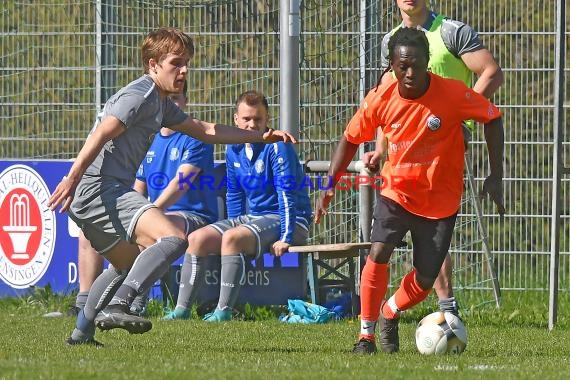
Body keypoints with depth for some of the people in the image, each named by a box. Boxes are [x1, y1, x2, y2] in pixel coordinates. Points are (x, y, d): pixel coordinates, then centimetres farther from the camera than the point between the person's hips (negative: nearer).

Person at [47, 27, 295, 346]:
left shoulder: (160, 104, 24)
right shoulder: (140, 95, -8)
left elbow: (203, 130, 33)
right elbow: (102, 133, -20)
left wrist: (262, 136, 31)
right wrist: (72, 179, -30)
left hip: (87, 200, 11)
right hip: (101, 188, -11)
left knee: (129, 264, 29)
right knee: (173, 239, -25)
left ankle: (82, 332, 32)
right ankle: (117, 307, -37)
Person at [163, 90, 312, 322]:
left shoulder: (277, 147, -14)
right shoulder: (234, 150, 8)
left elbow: (287, 195, -20)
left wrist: (285, 239, -25)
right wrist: (234, 226, 11)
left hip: (283, 220, -8)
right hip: (252, 217, 8)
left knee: (231, 238, -32)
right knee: (197, 239, -8)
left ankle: (224, 311, -34)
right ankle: (182, 309, -11)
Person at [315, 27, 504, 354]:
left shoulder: (454, 94, -20)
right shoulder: (381, 99, -13)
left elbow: (493, 119, -7)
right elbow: (351, 138, 3)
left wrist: (496, 176, -9)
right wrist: (331, 185, -4)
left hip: (441, 201, 0)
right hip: (397, 191, 0)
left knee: (424, 281, 1)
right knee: (379, 253, -23)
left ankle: (390, 314, 34)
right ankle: (366, 333, -10)